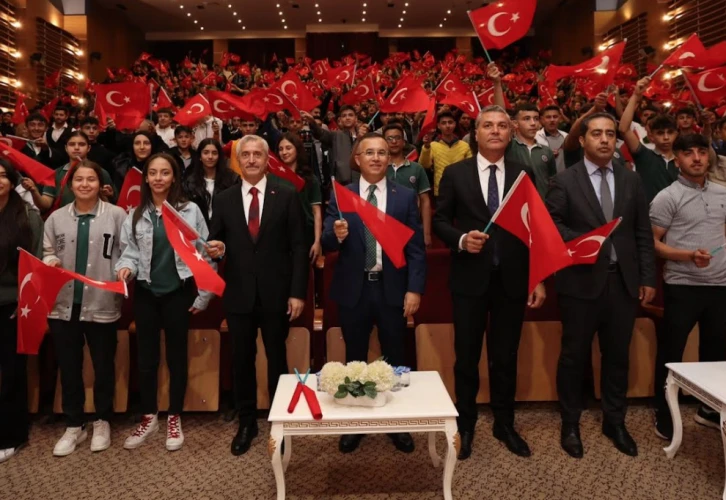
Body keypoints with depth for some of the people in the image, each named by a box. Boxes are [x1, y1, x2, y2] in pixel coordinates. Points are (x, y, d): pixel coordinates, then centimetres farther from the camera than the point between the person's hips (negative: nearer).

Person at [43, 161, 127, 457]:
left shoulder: (116, 215, -2)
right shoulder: (56, 218, 7)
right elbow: (48, 252, 12)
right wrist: (50, 262, -9)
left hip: (102, 303, -3)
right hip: (63, 303, 3)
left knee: (103, 365, 11)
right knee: (68, 367, 12)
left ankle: (102, 422, 30)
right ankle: (74, 425, 28)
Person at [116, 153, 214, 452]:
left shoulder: (190, 211, -3)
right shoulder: (135, 215, 4)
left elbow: (204, 254, -3)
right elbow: (129, 251, 6)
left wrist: (203, 295, -4)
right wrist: (125, 267, -18)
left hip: (178, 292, -2)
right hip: (145, 293, 3)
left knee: (176, 356, 8)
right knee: (146, 357, 10)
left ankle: (174, 419, 24)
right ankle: (149, 418, 27)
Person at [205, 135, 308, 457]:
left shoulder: (287, 196, -1)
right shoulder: (224, 200, 6)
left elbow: (298, 247, -4)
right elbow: (216, 242, 10)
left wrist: (297, 292, -9)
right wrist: (217, 248, -15)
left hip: (276, 293, -2)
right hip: (238, 294, 2)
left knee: (277, 358, 11)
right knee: (242, 360, 12)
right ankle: (246, 423, 29)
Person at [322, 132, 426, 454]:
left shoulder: (406, 197, 2)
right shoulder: (340, 196, 1)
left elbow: (416, 248, -1)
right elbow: (326, 243, -5)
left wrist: (414, 289, -8)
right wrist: (337, 235, -28)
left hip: (392, 289, 0)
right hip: (353, 289, 0)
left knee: (395, 359, 12)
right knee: (354, 359, 13)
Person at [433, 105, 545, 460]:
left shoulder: (525, 174, 5)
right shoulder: (455, 173, 1)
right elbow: (439, 221, 3)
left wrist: (539, 279, 2)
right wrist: (461, 240, -17)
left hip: (512, 279, 1)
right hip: (470, 278, -1)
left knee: (506, 357, 11)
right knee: (467, 356, 8)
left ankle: (504, 425, 30)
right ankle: (465, 425, 26)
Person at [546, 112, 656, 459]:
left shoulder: (632, 180, 9)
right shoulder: (564, 181, -2)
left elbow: (643, 234, 8)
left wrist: (647, 278, 4)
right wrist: (580, 240, -21)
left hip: (623, 281, 4)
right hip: (581, 280, -3)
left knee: (618, 355, 12)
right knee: (574, 355, 7)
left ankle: (614, 422, 30)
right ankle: (570, 424, 23)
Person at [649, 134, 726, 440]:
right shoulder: (667, 197, -7)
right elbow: (651, 242, -9)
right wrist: (688, 256, -21)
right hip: (682, 286, -5)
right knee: (671, 353, 3)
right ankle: (664, 414, 18)